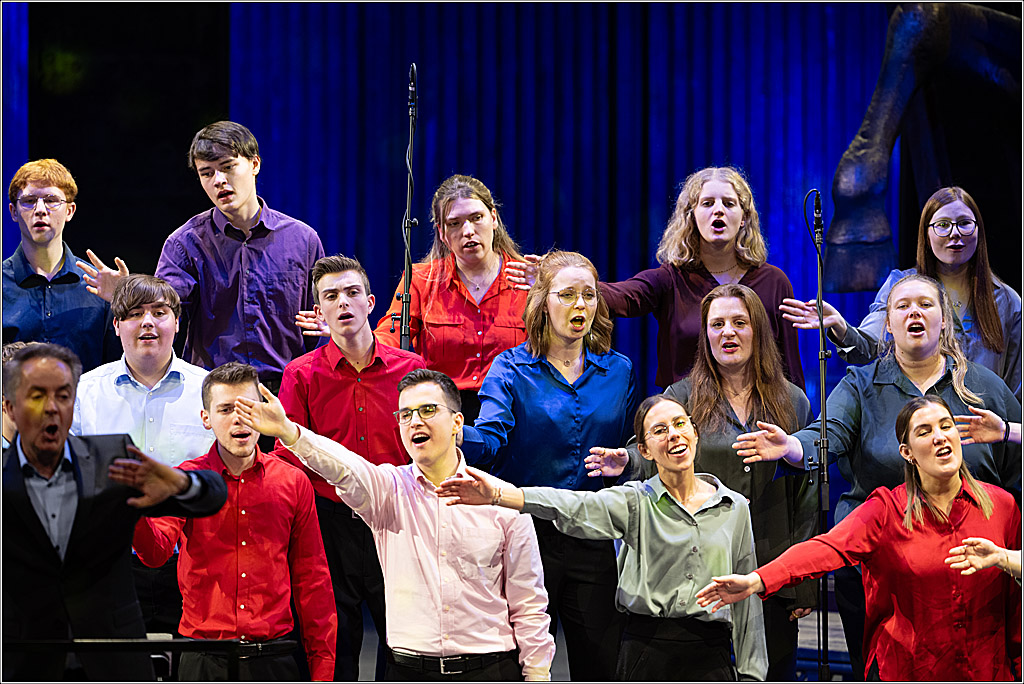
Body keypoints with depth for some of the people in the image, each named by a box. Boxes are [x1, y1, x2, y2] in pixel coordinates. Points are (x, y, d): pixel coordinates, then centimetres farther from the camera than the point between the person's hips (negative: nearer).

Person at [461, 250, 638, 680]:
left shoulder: (618, 371, 10)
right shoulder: (511, 368, 0)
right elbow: (491, 438, -17)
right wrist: (453, 434, -37)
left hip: (593, 543, 2)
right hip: (527, 533, -2)